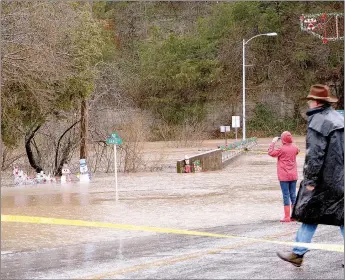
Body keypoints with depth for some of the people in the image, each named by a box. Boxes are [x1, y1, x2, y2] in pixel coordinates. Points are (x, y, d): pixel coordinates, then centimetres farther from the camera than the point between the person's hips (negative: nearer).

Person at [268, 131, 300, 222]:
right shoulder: (294, 148, 2)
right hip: (293, 175, 5)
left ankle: (287, 217, -3)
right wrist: (291, 143, 21)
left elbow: (271, 152, -12)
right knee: (293, 195, 11)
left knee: (286, 195, -3)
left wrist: (273, 142, -4)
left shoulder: (282, 149, -15)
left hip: (284, 176, -5)